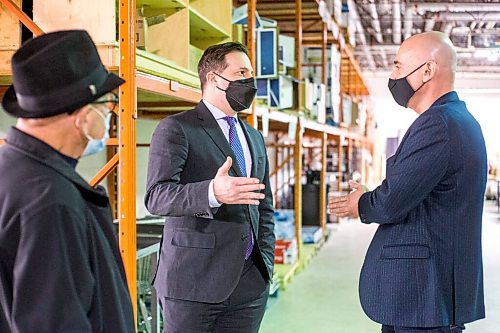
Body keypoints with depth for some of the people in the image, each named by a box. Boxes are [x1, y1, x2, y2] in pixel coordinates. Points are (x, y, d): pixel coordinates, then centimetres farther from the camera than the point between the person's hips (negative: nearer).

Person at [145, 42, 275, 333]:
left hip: (250, 282, 6)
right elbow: (157, 197, -16)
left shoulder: (255, 138, 19)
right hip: (194, 281, -6)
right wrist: (213, 192, -33)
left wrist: (266, 262, 10)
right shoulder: (176, 128, -5)